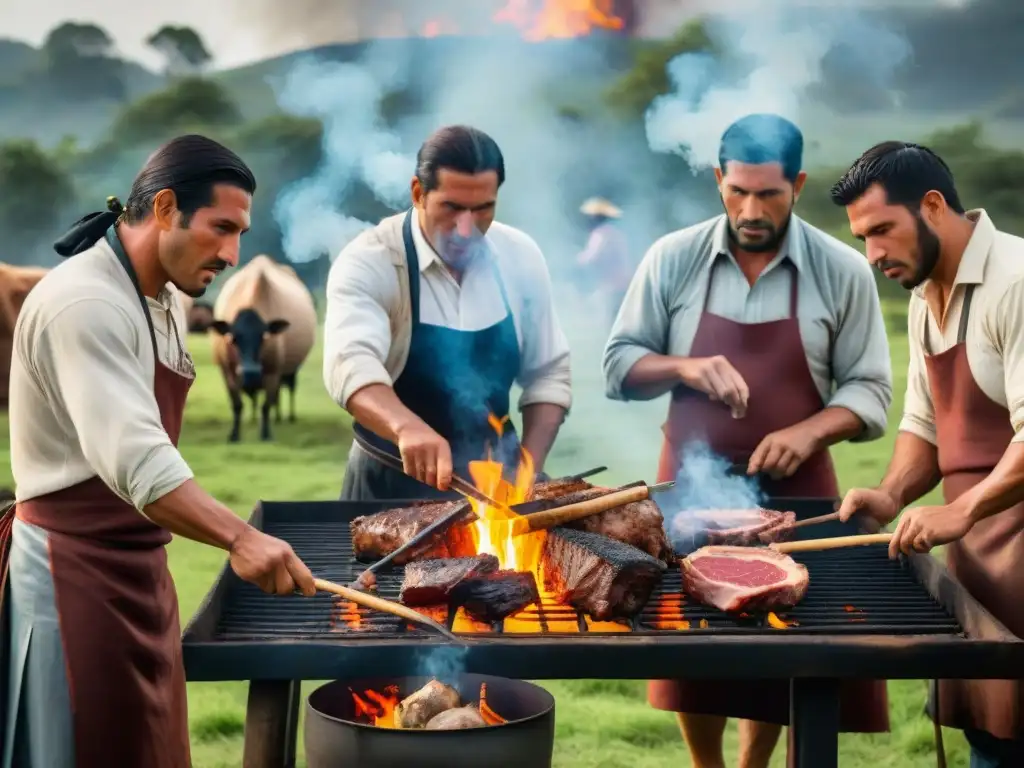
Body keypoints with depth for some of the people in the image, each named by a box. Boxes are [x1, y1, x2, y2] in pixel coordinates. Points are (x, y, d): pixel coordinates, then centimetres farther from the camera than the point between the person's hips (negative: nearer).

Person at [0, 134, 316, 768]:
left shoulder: (165, 301, 11)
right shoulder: (85, 304, -21)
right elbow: (133, 458, -33)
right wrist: (238, 538, -43)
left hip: (137, 566, 9)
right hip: (74, 572, -9)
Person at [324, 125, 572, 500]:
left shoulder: (521, 257, -1)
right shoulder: (368, 262, -15)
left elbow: (548, 374, 6)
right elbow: (350, 363, -33)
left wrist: (528, 474, -6)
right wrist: (407, 427, -51)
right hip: (394, 487, -3)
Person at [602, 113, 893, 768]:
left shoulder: (842, 271, -5)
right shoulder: (673, 259, -2)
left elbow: (870, 390, -2)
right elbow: (618, 365, 2)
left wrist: (807, 432, -20)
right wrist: (684, 369, -17)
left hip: (795, 490, 0)